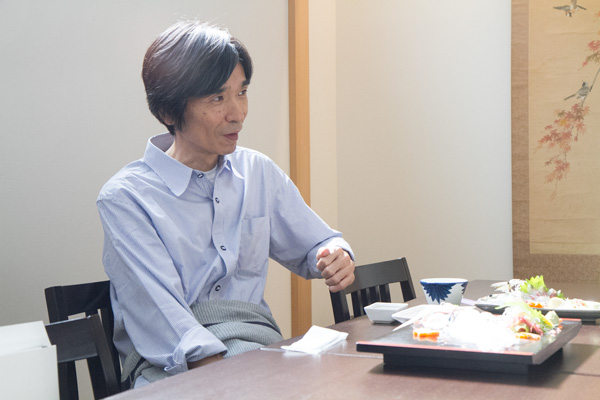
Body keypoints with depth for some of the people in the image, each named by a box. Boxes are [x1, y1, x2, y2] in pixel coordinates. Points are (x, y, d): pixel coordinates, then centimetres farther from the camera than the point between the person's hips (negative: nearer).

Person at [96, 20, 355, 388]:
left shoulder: (259, 173, 10)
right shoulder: (124, 198, -7)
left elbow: (317, 244, 20)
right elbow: (163, 316, -16)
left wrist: (338, 258, -4)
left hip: (258, 346, 5)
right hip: (172, 368, -4)